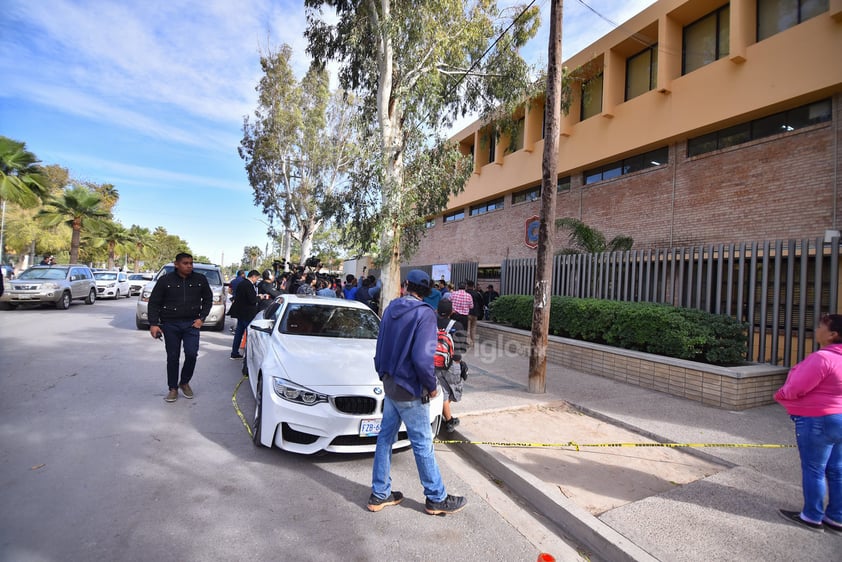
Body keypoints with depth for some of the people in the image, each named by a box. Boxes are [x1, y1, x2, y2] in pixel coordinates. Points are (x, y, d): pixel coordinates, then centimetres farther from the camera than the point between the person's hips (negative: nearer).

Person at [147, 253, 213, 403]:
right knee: (173, 357, 5)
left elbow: (208, 299, 10)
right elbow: (154, 303, 0)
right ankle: (173, 388, 20)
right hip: (170, 324, 0)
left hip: (191, 323, 1)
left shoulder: (200, 279, 0)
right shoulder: (165, 280, -4)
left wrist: (201, 318, 0)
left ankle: (184, 382, 18)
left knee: (192, 354, -8)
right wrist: (153, 324, -8)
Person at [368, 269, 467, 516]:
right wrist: (431, 386, -11)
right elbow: (422, 358, -26)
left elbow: (380, 346, 10)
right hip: (409, 389, -7)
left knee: (385, 437, 16)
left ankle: (380, 493, 29)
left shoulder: (391, 308, 3)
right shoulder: (424, 313, -19)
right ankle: (437, 499, 22)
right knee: (423, 444, 6)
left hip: (389, 383, 7)